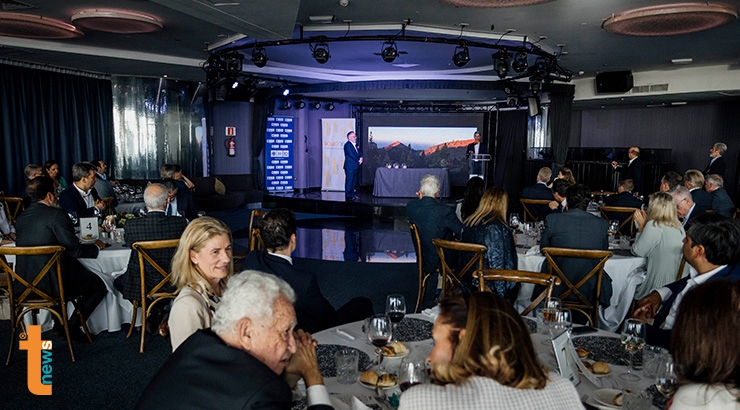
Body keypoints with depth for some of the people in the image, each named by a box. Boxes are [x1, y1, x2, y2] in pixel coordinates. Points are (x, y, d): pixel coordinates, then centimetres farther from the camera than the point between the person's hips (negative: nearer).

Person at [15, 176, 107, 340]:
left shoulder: (22, 217, 8)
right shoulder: (56, 214, -15)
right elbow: (74, 250, -15)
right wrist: (96, 246, 2)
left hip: (24, 284, 8)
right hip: (52, 283, -8)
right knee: (100, 285, 9)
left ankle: (60, 322, 35)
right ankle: (72, 327, 9)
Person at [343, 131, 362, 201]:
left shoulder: (355, 144, 17)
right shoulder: (347, 145, -11)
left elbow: (359, 152, 15)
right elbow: (351, 155, -16)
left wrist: (361, 158, -6)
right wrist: (358, 160, -8)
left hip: (355, 166, 9)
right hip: (350, 166, -9)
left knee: (354, 181, 11)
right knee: (349, 181, -6)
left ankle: (353, 194, 18)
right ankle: (348, 196, -4)